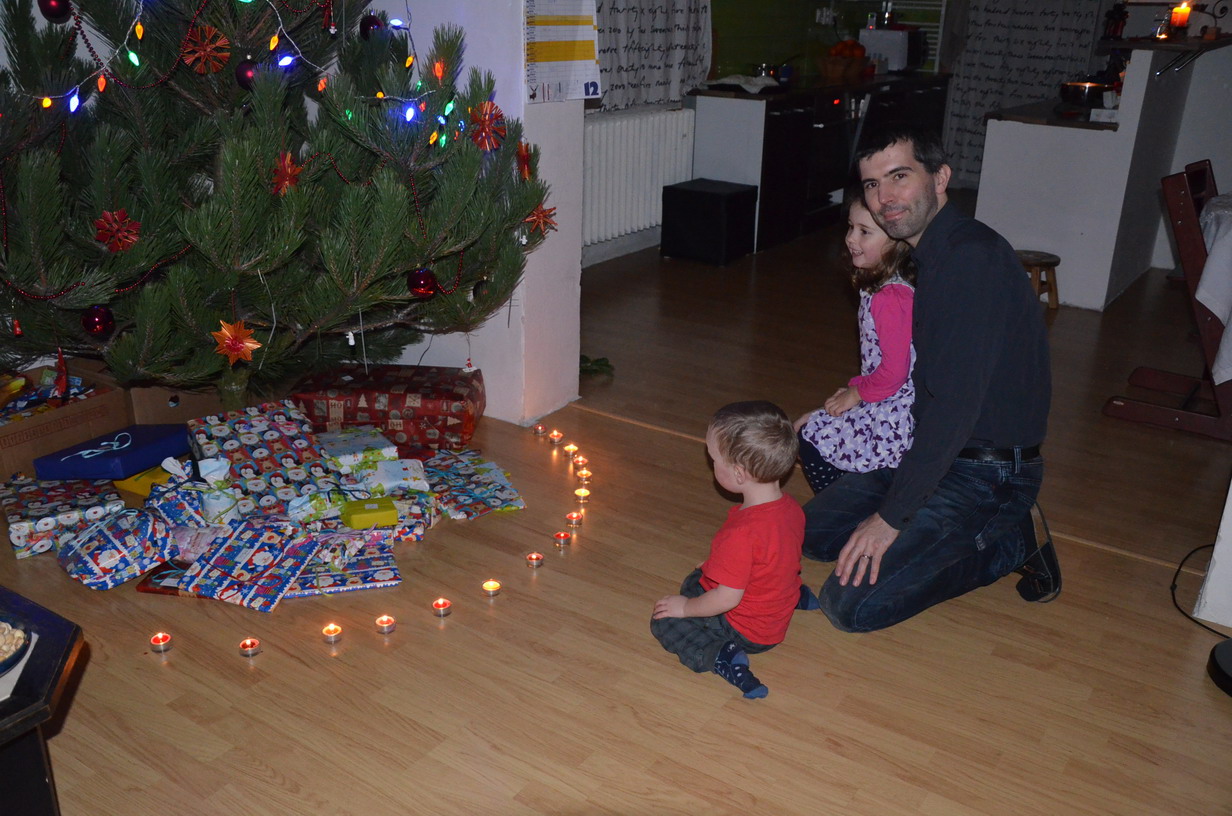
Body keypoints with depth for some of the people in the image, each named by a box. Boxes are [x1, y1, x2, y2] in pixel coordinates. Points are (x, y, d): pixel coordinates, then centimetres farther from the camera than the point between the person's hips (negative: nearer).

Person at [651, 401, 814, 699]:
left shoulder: (742, 533, -36)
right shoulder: (791, 507, -8)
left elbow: (728, 598, -29)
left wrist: (686, 606, -11)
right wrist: (710, 568, 16)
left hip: (746, 630, -8)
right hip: (779, 614, 8)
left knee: (663, 622, -2)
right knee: (695, 580, 28)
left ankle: (719, 656, -19)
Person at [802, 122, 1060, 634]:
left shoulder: (972, 257, -23)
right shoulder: (927, 255, 9)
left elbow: (955, 403, -27)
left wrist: (891, 515, -23)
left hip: (985, 472, -10)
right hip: (932, 447, 10)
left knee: (852, 605, -17)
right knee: (812, 535, 11)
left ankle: (1010, 541, 1)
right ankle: (989, 528, 12)